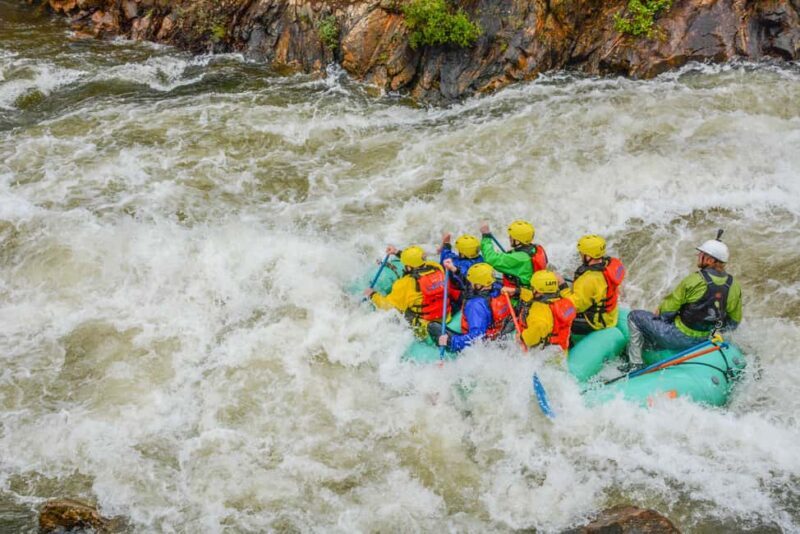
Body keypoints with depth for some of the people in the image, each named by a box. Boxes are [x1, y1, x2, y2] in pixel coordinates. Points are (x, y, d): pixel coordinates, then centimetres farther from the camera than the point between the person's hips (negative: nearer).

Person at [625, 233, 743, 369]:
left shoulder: (693, 281, -23)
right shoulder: (734, 286, -6)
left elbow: (668, 310, -14)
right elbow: (734, 322, 5)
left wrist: (658, 312, 8)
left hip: (680, 338, -7)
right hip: (703, 340, 7)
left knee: (635, 316, 9)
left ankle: (635, 365, 7)